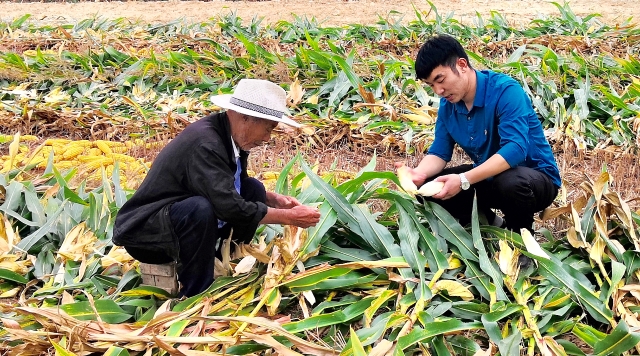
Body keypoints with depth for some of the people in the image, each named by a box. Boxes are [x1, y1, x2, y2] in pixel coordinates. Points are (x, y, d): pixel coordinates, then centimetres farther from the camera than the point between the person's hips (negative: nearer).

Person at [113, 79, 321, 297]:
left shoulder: (231, 136, -1)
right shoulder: (204, 142, -28)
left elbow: (237, 186, 17)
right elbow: (229, 206, -34)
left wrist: (273, 199, 0)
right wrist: (288, 217, -24)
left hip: (185, 218, 9)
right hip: (143, 232, -9)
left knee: (253, 190, 2)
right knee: (200, 209, -36)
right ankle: (196, 296, -19)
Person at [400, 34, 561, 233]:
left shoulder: (505, 91, -25)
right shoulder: (447, 105, -3)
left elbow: (515, 149, -35)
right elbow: (440, 152, -2)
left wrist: (463, 180, -41)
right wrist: (419, 173, -26)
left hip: (535, 177, -7)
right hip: (489, 177, 7)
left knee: (510, 182, -40)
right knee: (428, 186, -7)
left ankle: (522, 233, -7)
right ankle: (489, 224, 11)